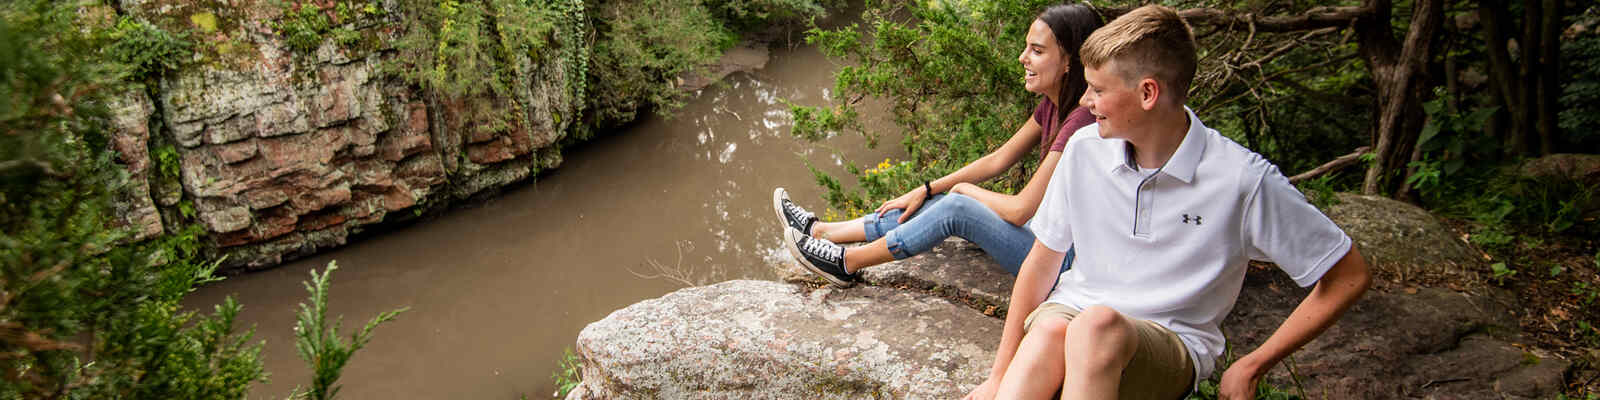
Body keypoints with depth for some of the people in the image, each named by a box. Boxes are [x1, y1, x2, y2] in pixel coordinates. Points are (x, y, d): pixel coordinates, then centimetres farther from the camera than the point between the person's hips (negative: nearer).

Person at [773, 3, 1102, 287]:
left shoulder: (1079, 122, -27)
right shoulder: (1052, 105, 4)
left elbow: (1021, 209, -25)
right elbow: (998, 160, 11)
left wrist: (967, 189, -5)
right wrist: (925, 190, 7)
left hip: (1063, 258, -9)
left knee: (956, 207, -20)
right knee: (934, 204, 2)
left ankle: (847, 263, -5)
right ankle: (821, 231, 11)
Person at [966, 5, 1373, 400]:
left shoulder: (1244, 181, -13)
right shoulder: (1085, 149, -1)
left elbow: (1349, 275, -4)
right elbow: (1042, 262, 6)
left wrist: (1251, 367, -3)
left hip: (1170, 340, -2)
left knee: (1098, 326, -39)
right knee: (1046, 332, -36)